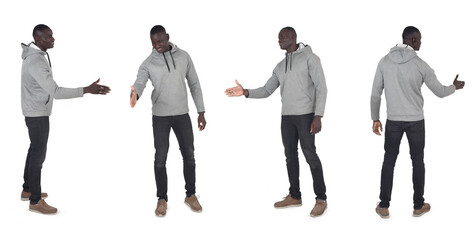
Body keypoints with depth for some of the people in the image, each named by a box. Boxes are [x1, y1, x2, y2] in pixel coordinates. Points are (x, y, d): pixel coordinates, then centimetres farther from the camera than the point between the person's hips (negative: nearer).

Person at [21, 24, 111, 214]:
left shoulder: (35, 54, 7)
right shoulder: (36, 61, -27)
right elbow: (55, 91, -35)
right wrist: (87, 90, -40)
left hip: (36, 111, 10)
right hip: (37, 113, -10)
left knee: (35, 150, 19)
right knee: (39, 154, -4)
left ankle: (27, 189, 33)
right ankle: (35, 201, 5)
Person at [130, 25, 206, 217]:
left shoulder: (183, 56, 1)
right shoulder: (148, 63, -5)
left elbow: (194, 84, 5)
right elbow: (139, 83, -19)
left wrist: (201, 112, 2)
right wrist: (134, 95, -44)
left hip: (182, 114, 2)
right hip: (160, 116, -1)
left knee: (189, 155, 7)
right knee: (160, 158, 1)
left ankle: (191, 195, 24)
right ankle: (162, 199, 16)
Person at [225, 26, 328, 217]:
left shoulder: (309, 58, -5)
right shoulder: (280, 66, 16)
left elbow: (321, 88, -10)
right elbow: (266, 90, 13)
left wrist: (318, 116, -18)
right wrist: (245, 92, -4)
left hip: (305, 115, -7)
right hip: (287, 116, 7)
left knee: (310, 155, -6)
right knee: (290, 155, 10)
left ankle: (321, 199, 3)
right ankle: (294, 196, 20)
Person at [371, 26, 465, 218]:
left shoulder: (385, 61, -3)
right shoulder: (420, 65, -10)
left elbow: (375, 93, 0)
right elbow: (440, 91, -1)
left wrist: (375, 119, 9)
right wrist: (455, 87, 21)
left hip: (393, 120, 2)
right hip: (415, 121, -2)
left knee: (389, 160, 10)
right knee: (417, 161, 11)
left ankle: (383, 206, 12)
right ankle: (418, 206, 21)